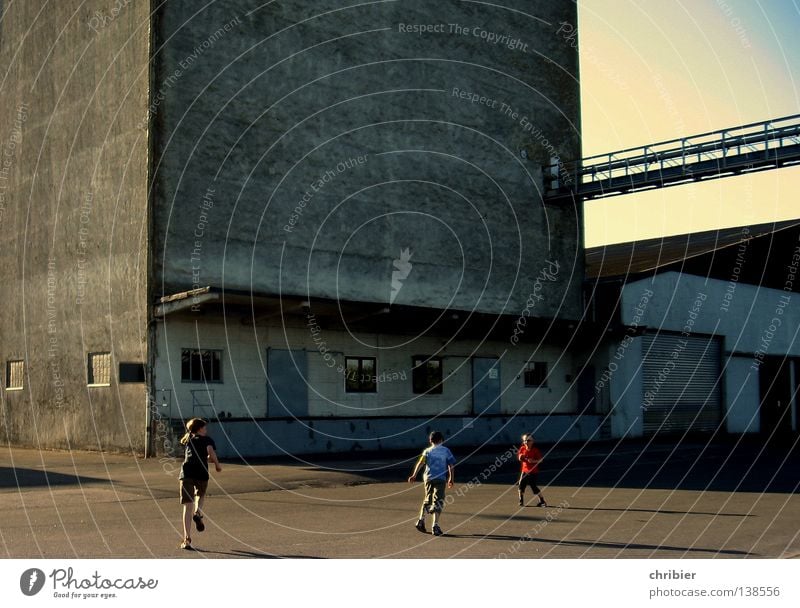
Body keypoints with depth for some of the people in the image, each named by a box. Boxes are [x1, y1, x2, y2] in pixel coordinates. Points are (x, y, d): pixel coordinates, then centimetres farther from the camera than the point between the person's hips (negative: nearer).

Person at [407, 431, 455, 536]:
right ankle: (435, 526, -8)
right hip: (441, 478, -2)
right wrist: (451, 479, 14)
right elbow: (451, 466, 4)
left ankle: (421, 521, 17)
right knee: (438, 502, 0)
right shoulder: (446, 451, 7)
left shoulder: (427, 451, 6)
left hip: (428, 478, 2)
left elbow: (421, 462, -9)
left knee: (427, 499, 20)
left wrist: (414, 475, -14)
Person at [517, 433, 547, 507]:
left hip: (533, 471, -5)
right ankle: (521, 501, 9)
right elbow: (520, 457, 15)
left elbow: (540, 459, -8)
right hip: (524, 470, 5)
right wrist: (520, 457, -9)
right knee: (521, 485, -4)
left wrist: (533, 461, -24)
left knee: (533, 486, -6)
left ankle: (542, 501, 8)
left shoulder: (535, 450, -10)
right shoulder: (522, 448, 3)